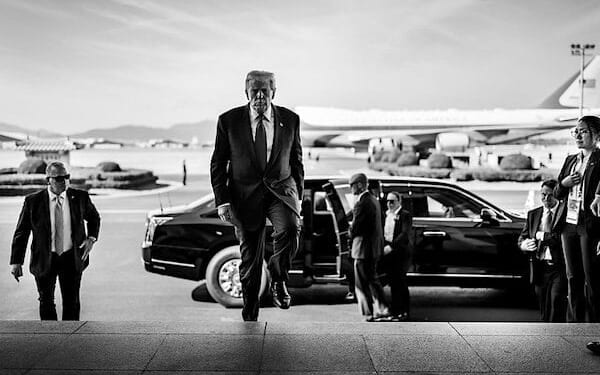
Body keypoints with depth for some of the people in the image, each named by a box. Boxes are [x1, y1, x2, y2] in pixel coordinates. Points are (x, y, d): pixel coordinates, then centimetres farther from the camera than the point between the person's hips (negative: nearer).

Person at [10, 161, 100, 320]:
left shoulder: (80, 197, -3)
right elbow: (21, 232, -2)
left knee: (72, 303, 8)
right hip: (45, 260, -1)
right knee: (46, 303, 9)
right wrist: (16, 262, -7)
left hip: (72, 259, 1)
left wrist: (91, 238, 0)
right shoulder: (33, 201, -7)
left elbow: (94, 218, 16)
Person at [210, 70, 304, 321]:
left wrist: (298, 193, 8)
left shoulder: (290, 119, 2)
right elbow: (217, 164, 2)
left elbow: (296, 159, 13)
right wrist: (222, 201, -6)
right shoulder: (229, 120, -2)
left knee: (289, 228, -30)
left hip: (281, 188, 1)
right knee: (249, 259, 5)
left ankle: (278, 279, -3)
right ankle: (250, 316, 23)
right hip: (245, 194, 0)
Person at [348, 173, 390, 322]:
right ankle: (383, 311, 19)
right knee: (372, 280, 18)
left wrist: (351, 234, 4)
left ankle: (368, 314, 6)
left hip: (364, 248, -9)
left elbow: (355, 227, -17)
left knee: (362, 283, 1)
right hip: (375, 247, 9)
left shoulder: (362, 203, -19)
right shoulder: (374, 201, 11)